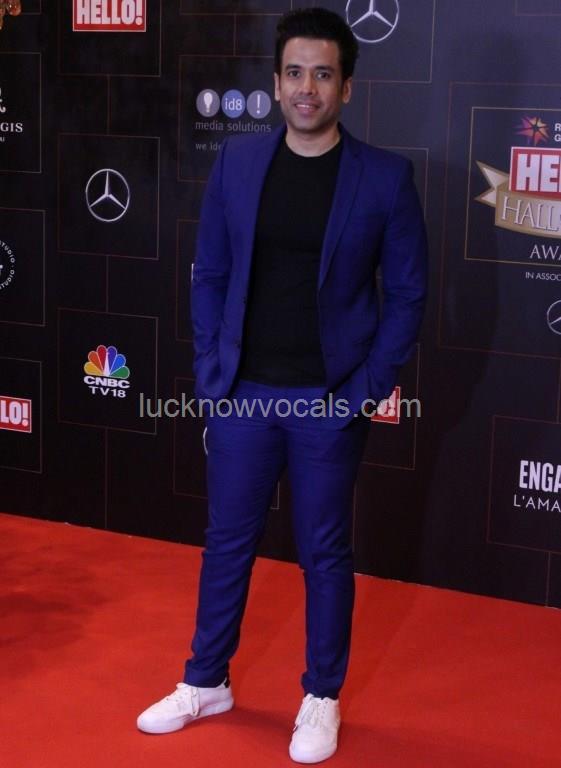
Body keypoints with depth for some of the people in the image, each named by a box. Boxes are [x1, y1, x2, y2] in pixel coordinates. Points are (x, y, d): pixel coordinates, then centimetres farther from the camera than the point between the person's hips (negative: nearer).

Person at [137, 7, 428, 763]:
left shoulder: (385, 177, -7)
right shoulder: (237, 162, 1)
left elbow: (407, 293, -3)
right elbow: (210, 274, 6)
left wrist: (367, 389, -9)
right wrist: (210, 372, 0)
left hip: (330, 399, -2)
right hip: (243, 392, 3)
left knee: (324, 552, 10)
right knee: (227, 542, 14)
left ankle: (322, 698, 28)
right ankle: (206, 681, 33)